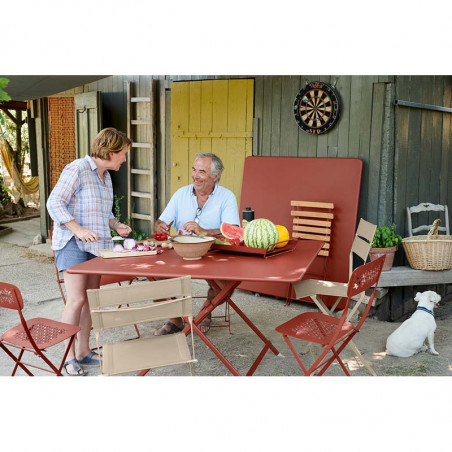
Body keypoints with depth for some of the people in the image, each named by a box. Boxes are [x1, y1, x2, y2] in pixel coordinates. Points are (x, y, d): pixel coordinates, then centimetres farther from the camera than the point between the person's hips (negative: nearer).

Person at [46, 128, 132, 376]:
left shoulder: (105, 176, 15)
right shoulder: (77, 169, -11)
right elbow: (54, 203, -15)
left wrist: (116, 225, 7)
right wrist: (78, 229, -24)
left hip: (96, 244, 8)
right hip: (72, 243, -8)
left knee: (91, 299, 9)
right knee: (77, 299, -12)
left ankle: (84, 351, 20)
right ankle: (69, 358, -1)